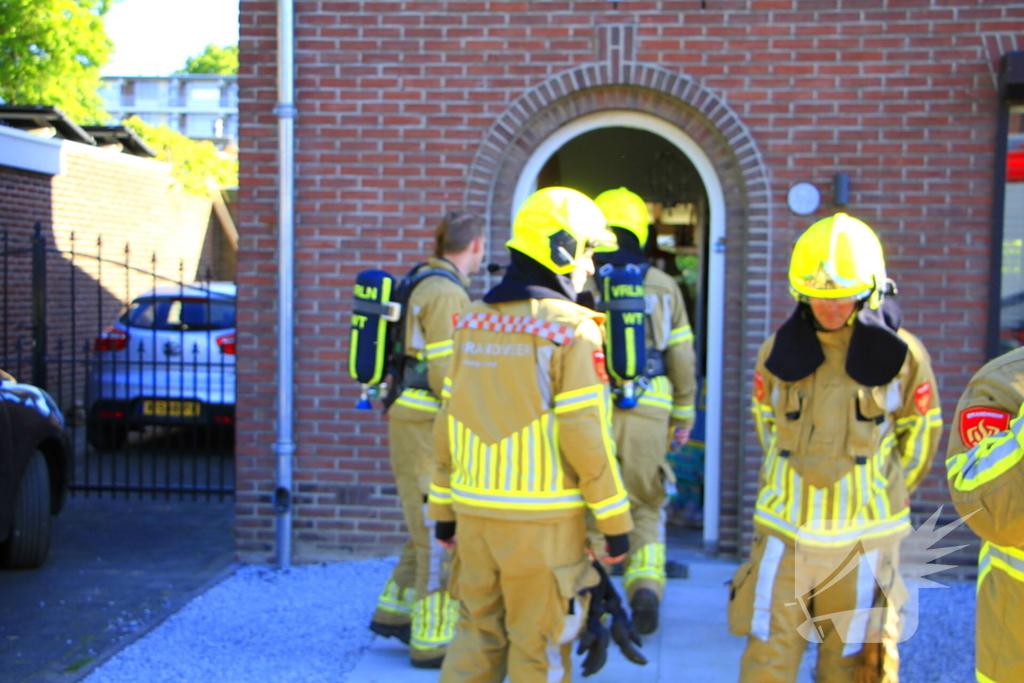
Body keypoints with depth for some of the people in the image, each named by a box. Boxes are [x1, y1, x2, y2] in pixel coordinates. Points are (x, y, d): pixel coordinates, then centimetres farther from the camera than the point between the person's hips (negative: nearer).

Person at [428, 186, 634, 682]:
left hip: (475, 512, 6)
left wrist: (444, 509, 17)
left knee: (476, 638, 16)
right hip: (542, 520, -5)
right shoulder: (572, 328, -10)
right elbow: (584, 435, -14)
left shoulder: (473, 322, 8)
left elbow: (448, 424, 10)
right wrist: (615, 520, -6)